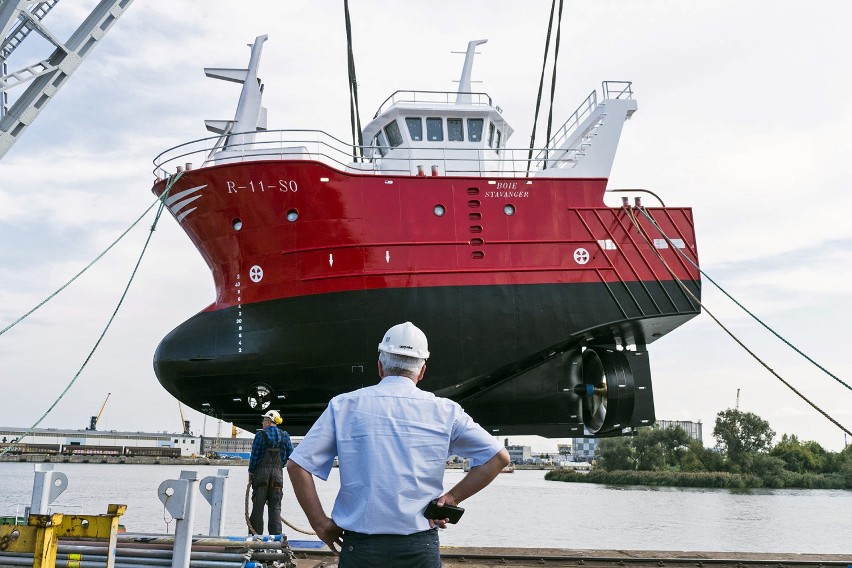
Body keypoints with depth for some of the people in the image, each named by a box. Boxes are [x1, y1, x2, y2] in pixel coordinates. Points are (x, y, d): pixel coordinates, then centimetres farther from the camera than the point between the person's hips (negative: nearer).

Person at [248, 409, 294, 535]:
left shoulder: (261, 435, -6)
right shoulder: (284, 436, 4)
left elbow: (254, 455, -5)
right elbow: (290, 455, 5)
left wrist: (251, 472, 6)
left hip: (261, 473, -2)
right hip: (278, 473, 3)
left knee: (258, 506, 5)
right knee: (275, 507, 5)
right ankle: (276, 535, -1)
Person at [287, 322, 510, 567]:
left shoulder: (344, 405, 1)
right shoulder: (444, 410, 2)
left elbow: (297, 465, -2)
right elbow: (498, 457, 2)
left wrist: (321, 524, 4)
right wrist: (451, 498, 3)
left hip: (360, 546, 0)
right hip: (420, 547, 0)